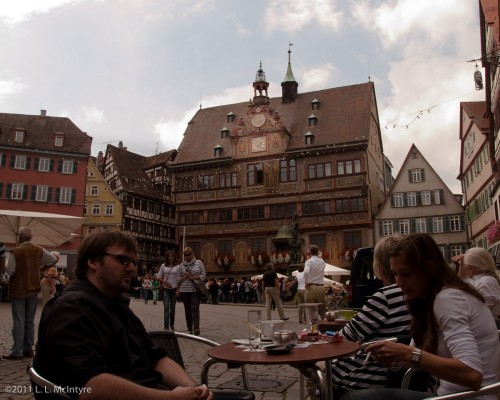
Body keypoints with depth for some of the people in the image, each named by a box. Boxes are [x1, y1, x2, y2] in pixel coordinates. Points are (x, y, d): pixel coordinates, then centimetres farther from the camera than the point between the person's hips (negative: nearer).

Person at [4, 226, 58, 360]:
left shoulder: (16, 251, -15)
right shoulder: (39, 250, 0)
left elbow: (10, 271, -13)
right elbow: (54, 259, 5)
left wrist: (6, 266, 8)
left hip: (18, 290, -5)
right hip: (33, 289, 5)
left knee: (18, 322, -1)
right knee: (30, 321, 12)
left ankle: (17, 352, 0)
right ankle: (28, 349, 17)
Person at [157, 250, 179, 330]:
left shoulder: (177, 267, 3)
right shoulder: (163, 266, 5)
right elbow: (159, 277, 5)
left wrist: (178, 290, -4)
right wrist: (165, 282, -11)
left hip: (174, 289, 1)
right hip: (165, 289, -1)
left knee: (172, 307, 10)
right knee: (166, 307, -10)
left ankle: (172, 325, 27)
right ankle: (166, 326, -13)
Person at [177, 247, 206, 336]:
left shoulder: (199, 262, 6)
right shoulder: (182, 265, 11)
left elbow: (203, 276, 0)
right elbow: (178, 279, 11)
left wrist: (192, 277, -9)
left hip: (195, 289, -3)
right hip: (184, 290, 3)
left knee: (195, 308, -13)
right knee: (187, 309, 6)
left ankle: (196, 328, -19)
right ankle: (189, 329, 13)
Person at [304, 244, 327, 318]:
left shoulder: (309, 261, -8)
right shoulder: (322, 262, 10)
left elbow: (306, 271, -27)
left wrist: (306, 282, -14)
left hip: (311, 287, -5)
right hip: (321, 287, 5)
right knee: (322, 309, 12)